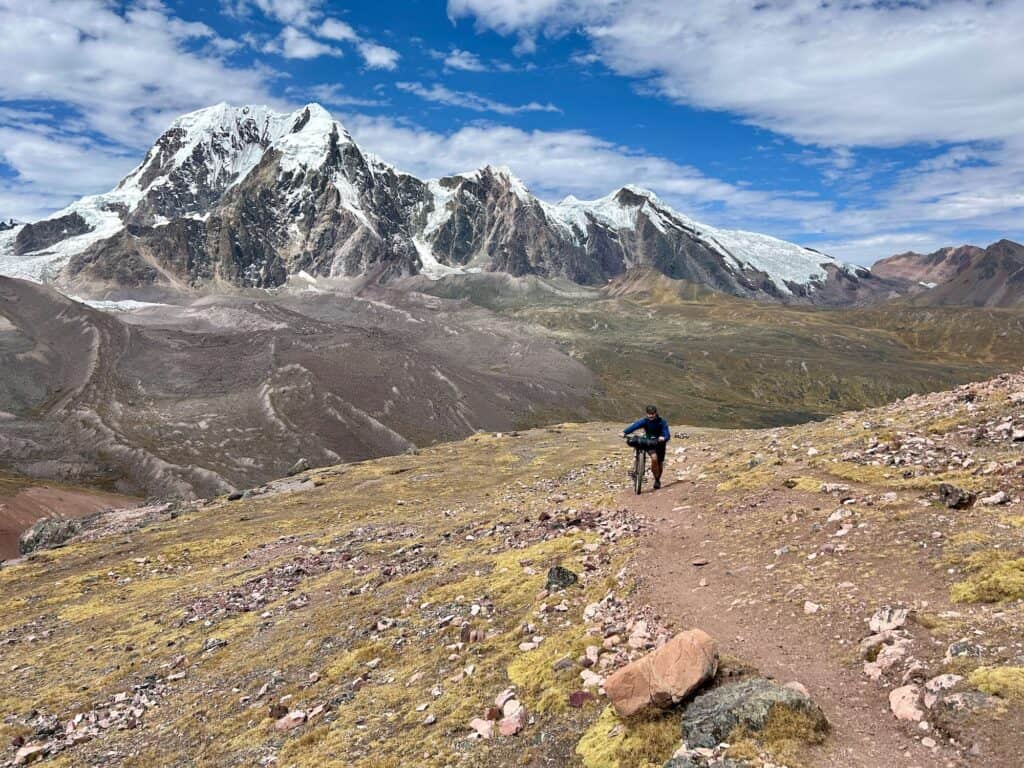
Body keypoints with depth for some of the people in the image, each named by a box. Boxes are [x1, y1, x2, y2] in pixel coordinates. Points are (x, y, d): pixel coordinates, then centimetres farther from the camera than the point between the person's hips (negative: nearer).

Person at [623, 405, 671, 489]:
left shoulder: (662, 422, -17)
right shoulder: (644, 421, -15)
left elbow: (667, 435, -26)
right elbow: (634, 425, -31)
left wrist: (664, 438, -51)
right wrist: (624, 432, -47)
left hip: (660, 444, 0)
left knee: (660, 463, 9)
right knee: (654, 458, -27)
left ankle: (658, 480, 38)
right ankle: (656, 479, -8)